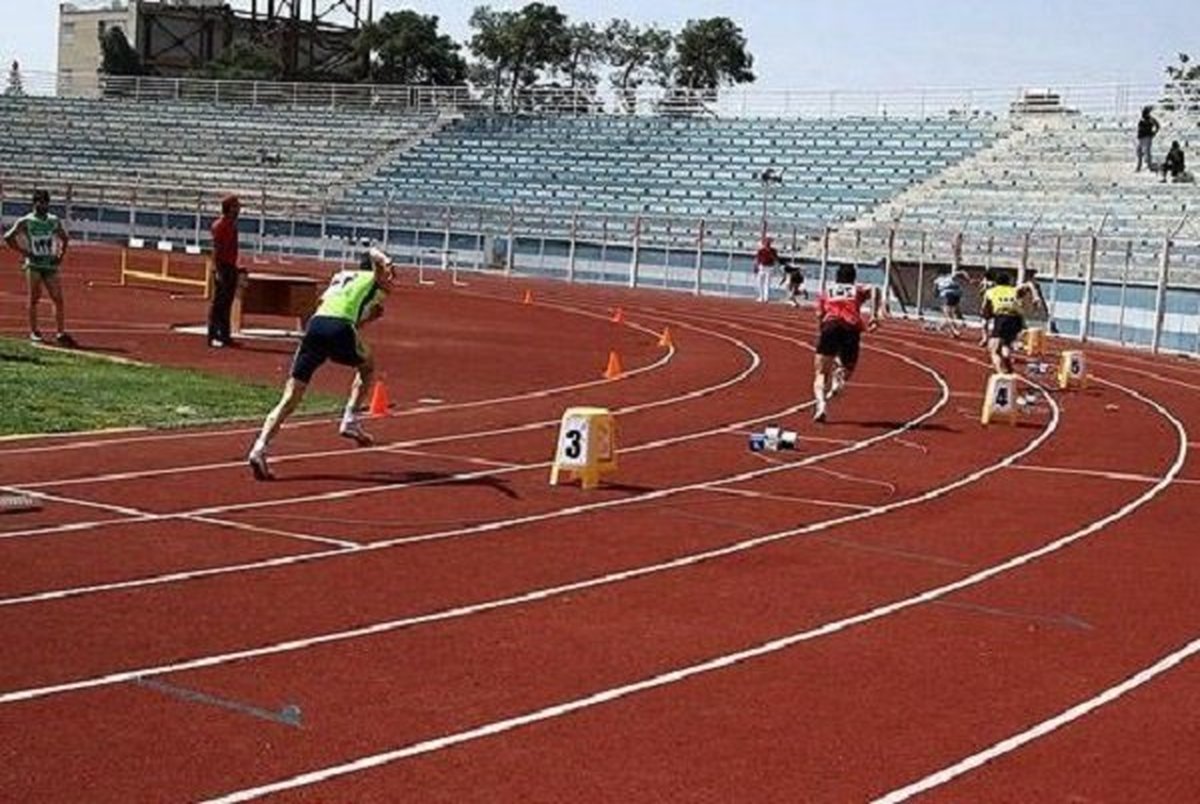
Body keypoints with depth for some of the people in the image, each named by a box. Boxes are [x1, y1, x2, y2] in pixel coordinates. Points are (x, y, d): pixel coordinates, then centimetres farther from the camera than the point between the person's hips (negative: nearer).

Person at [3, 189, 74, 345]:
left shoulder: (54, 221, 9)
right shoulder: (26, 222, -1)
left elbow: (65, 238, 23)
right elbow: (8, 237, 1)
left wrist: (61, 254, 9)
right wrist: (23, 251, -5)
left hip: (51, 264, 3)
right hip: (34, 264, -3)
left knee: (58, 299, -4)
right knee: (34, 299, -2)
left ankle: (60, 332, -2)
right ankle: (34, 332, 6)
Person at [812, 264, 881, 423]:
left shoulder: (825, 293, 30)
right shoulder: (858, 290, 29)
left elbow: (820, 317, 19)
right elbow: (874, 290, 7)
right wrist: (875, 315, 1)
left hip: (830, 325, 0)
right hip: (851, 328, 0)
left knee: (821, 373, 2)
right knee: (847, 367, 16)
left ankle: (820, 402, -26)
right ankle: (838, 379, -19)